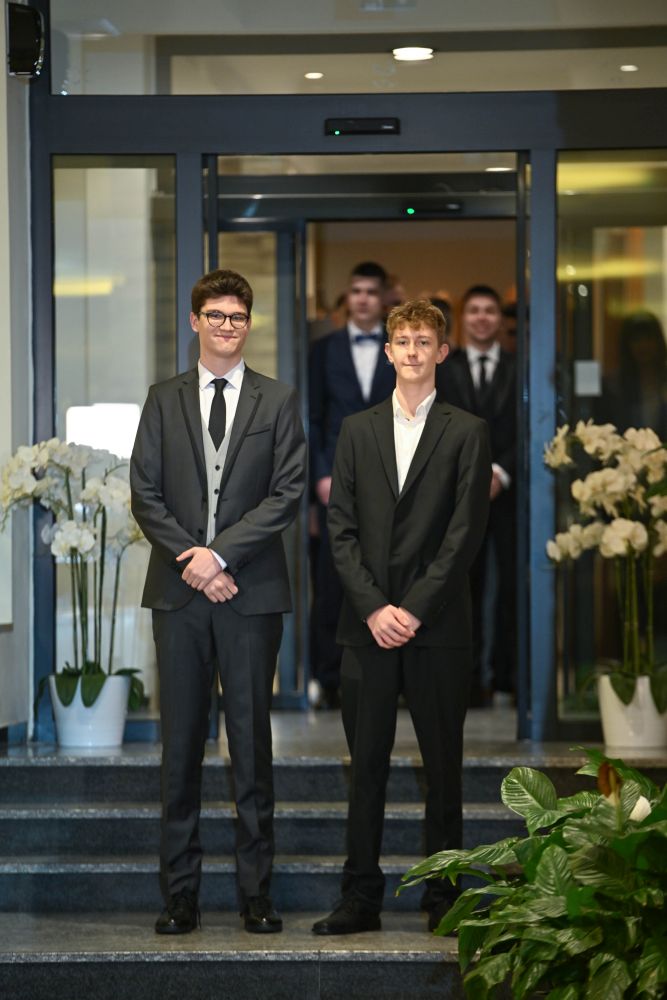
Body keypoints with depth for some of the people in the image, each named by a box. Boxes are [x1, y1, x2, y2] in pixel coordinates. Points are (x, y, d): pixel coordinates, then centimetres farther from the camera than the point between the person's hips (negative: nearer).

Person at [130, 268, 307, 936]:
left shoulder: (277, 402, 6)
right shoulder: (164, 401, 11)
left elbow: (287, 494, -3)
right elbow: (145, 493, 5)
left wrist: (220, 552, -12)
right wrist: (192, 559, -8)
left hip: (251, 589, -1)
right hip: (178, 591, 1)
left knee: (251, 742, 2)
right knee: (181, 742, 3)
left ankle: (255, 892, 8)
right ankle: (180, 891, 8)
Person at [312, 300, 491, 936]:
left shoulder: (466, 433, 4)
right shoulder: (357, 430, 12)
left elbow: (465, 533, -4)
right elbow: (341, 529, 6)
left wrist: (414, 609, -11)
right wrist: (374, 608, -7)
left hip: (438, 626, -2)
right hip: (367, 625, 2)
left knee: (443, 765, 3)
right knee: (367, 765, 4)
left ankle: (443, 899, 11)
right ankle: (361, 899, 9)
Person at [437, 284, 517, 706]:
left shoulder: (520, 370, 8)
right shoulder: (442, 370, 11)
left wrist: (502, 473, -10)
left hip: (508, 491, 0)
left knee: (513, 585, -3)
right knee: (466, 587, -1)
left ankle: (508, 675, 3)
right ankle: (472, 679, 2)